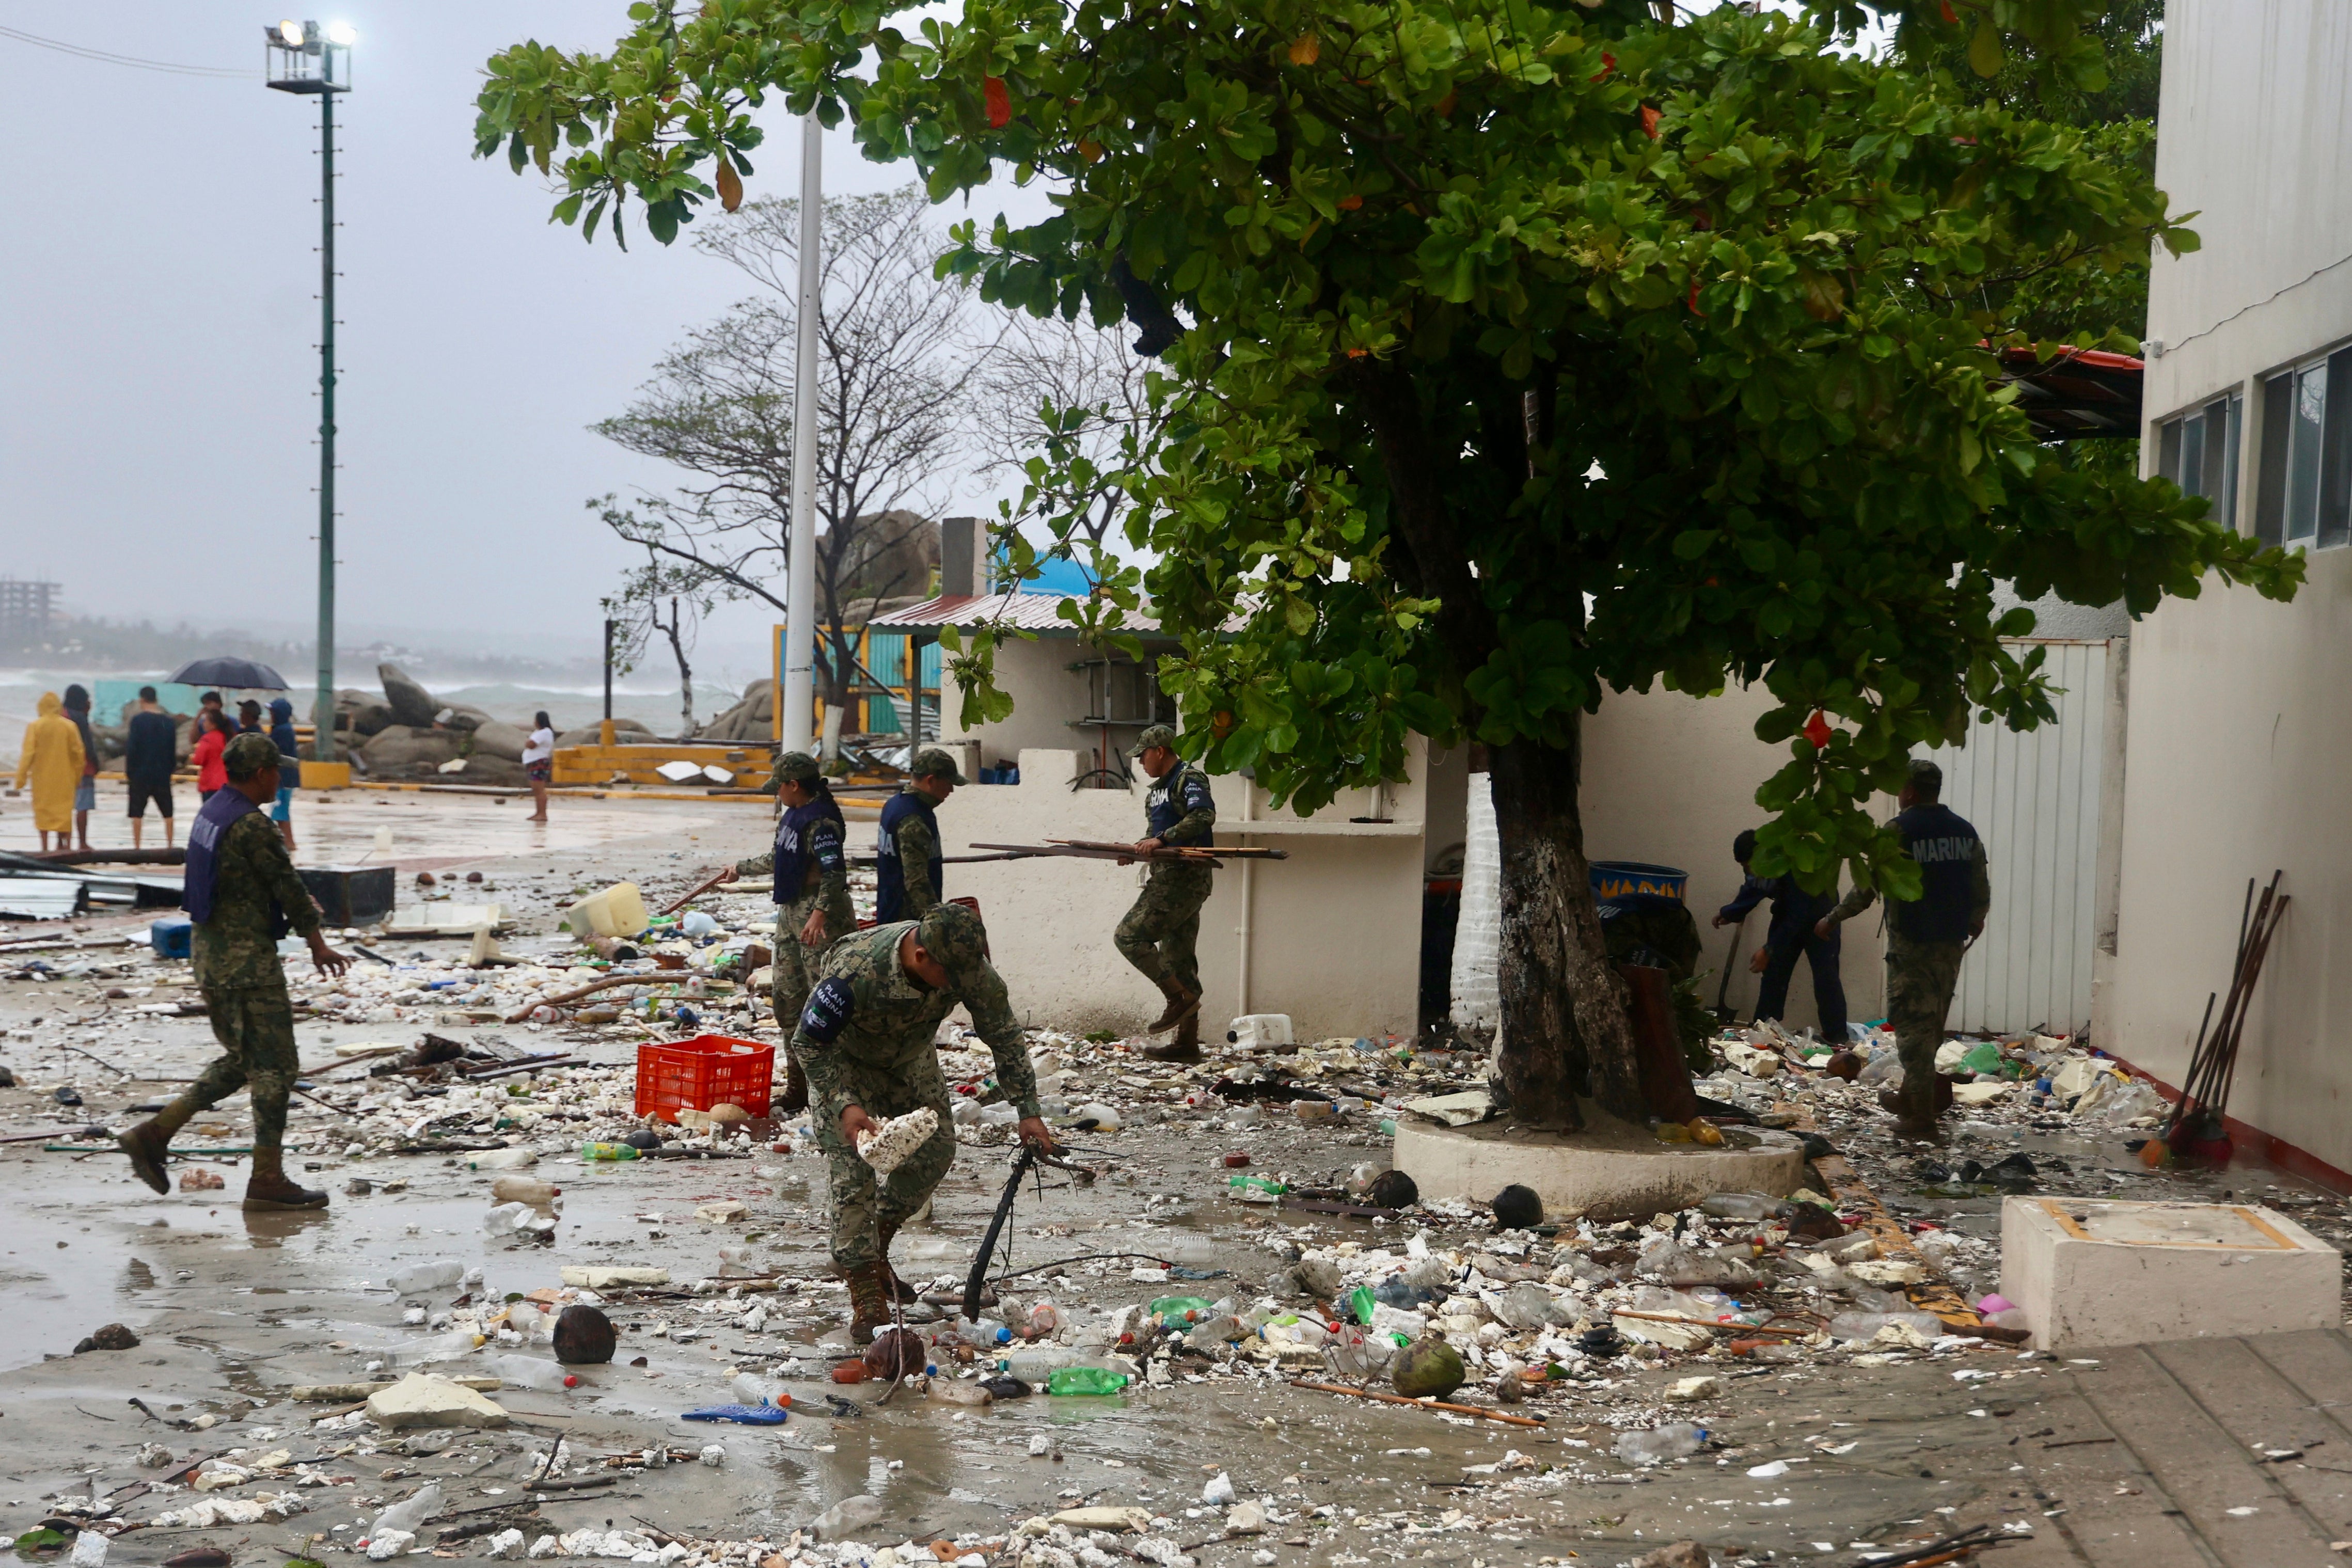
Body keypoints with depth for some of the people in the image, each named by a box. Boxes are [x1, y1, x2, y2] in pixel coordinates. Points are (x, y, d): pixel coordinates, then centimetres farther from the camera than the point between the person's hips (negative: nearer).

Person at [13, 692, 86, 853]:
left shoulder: (35, 726, -7)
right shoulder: (69, 726, -3)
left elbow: (28, 754, -9)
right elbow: (78, 753, 1)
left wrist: (21, 777, -3)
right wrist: (77, 777, 13)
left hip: (42, 777, -1)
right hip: (64, 778, 1)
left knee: (43, 811, 8)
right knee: (64, 811, 6)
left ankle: (45, 849, 6)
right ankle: (66, 847, 0)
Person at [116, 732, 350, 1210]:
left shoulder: (210, 813, 11)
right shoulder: (252, 825, -19)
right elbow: (288, 886, -14)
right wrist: (319, 945, -3)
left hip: (210, 954, 10)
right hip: (247, 960, -10)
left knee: (242, 1061, 18)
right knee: (275, 1067, -2)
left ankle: (154, 1134, 14)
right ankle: (267, 1180, 1)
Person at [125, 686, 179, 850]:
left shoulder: (138, 720, -9)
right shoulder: (168, 722, 4)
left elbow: (131, 749, -10)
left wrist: (128, 771, -1)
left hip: (140, 774, -3)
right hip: (163, 775, 4)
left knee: (137, 812, 3)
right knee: (167, 812, 10)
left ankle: (136, 847, 1)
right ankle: (170, 845, 9)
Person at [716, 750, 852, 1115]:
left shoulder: (821, 821, -17)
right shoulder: (793, 815, 14)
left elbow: (834, 873, -27)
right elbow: (777, 859, 31)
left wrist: (820, 913, -39)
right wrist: (742, 868, 45)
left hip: (821, 916, -10)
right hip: (790, 912, 10)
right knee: (787, 997, 11)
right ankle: (798, 1089, 18)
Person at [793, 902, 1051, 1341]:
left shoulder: (969, 965, -28)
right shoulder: (856, 972, -42)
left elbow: (1004, 1036, -14)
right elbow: (809, 1042, -28)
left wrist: (1028, 1111, -15)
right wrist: (845, 1104, -38)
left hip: (910, 1058, 5)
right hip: (843, 1061, -5)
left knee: (937, 1150, 1)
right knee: (853, 1172, -14)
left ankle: (875, 1249, 21)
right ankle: (866, 1298, -8)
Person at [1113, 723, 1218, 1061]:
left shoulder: (1189, 779, -8)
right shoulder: (1157, 789, 21)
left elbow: (1204, 816, -24)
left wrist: (1162, 839, -26)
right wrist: (1137, 849, 8)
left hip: (1184, 878, -10)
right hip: (1171, 878, 10)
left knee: (1129, 936, -13)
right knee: (1176, 957, 9)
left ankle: (1181, 997, -9)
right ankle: (1187, 1042, 11)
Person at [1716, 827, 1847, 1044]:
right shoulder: (1755, 865, -18)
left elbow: (1798, 917, -35)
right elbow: (1752, 891, 5)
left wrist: (1769, 951, -35)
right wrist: (1729, 913, -5)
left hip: (1817, 910, -6)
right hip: (1787, 910, 7)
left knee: (1825, 974, -16)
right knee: (1773, 971, 2)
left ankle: (1837, 1040, -15)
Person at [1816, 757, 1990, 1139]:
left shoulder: (1898, 832, -11)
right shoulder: (1965, 831, 6)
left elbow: (1866, 889, -9)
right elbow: (1981, 889, 11)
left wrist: (1832, 920, 5)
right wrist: (1975, 921, 32)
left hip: (1911, 942, -6)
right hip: (1952, 943, 6)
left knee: (1913, 1024, -2)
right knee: (1932, 1025, 17)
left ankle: (1921, 1115, -3)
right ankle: (1909, 1097, 32)